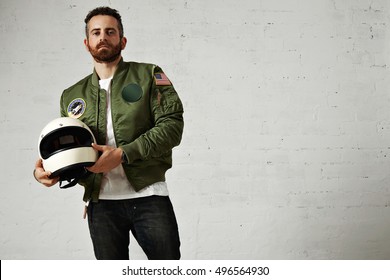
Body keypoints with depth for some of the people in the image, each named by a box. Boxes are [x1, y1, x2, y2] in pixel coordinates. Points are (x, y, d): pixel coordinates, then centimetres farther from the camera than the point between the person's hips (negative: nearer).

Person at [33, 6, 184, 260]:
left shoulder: (148, 75, 3)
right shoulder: (72, 96, 14)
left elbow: (173, 124, -8)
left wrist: (123, 154, -18)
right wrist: (43, 169, -4)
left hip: (149, 196, -2)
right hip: (102, 203, 3)